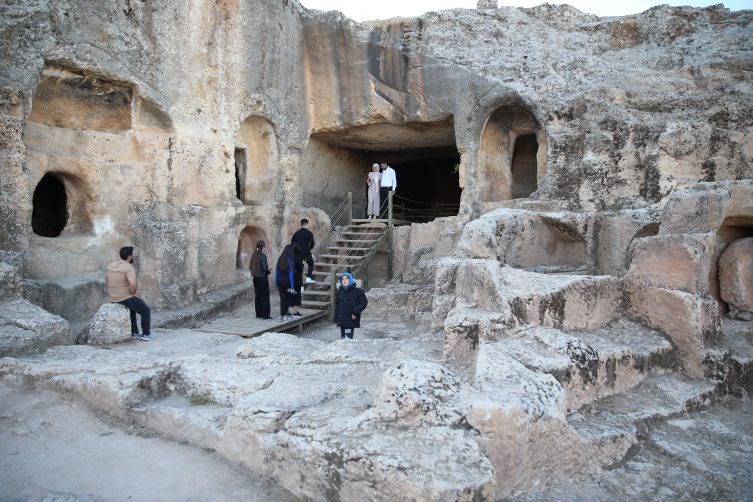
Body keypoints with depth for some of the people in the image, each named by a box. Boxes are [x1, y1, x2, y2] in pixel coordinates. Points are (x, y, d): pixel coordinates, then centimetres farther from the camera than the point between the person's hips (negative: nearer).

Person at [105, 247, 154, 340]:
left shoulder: (111, 266, 8)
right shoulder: (128, 268, -19)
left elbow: (106, 279, 24)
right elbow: (133, 284, -33)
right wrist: (134, 292, -15)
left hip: (113, 299, 8)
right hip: (126, 298, -8)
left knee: (132, 309, 34)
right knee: (146, 311, 12)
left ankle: (134, 333, 34)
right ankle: (146, 334, 15)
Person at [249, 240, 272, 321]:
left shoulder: (254, 256, 5)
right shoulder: (262, 256, -16)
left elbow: (250, 267, 11)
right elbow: (265, 268, -20)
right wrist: (269, 272, 0)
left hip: (256, 278, 7)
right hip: (262, 278, -7)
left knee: (257, 296, 13)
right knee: (265, 297, 0)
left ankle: (258, 314, 20)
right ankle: (265, 316, 2)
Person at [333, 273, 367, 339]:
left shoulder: (358, 291, -2)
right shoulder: (339, 292, 11)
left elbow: (364, 303, -4)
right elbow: (337, 307, 16)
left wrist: (355, 312, -16)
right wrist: (336, 321, 14)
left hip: (352, 321, -5)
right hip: (342, 321, 5)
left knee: (348, 338, -13)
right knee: (343, 338, 7)